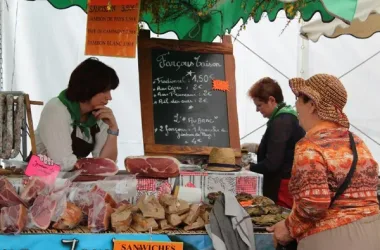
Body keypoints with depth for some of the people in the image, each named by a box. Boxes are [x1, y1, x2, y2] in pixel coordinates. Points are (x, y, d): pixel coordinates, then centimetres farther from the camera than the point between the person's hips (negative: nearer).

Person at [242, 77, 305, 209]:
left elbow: (272, 164, -22)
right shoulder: (287, 118, 12)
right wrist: (257, 148, 14)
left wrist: (249, 167, -7)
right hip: (290, 185, 10)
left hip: (283, 190, -10)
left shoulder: (280, 122, -18)